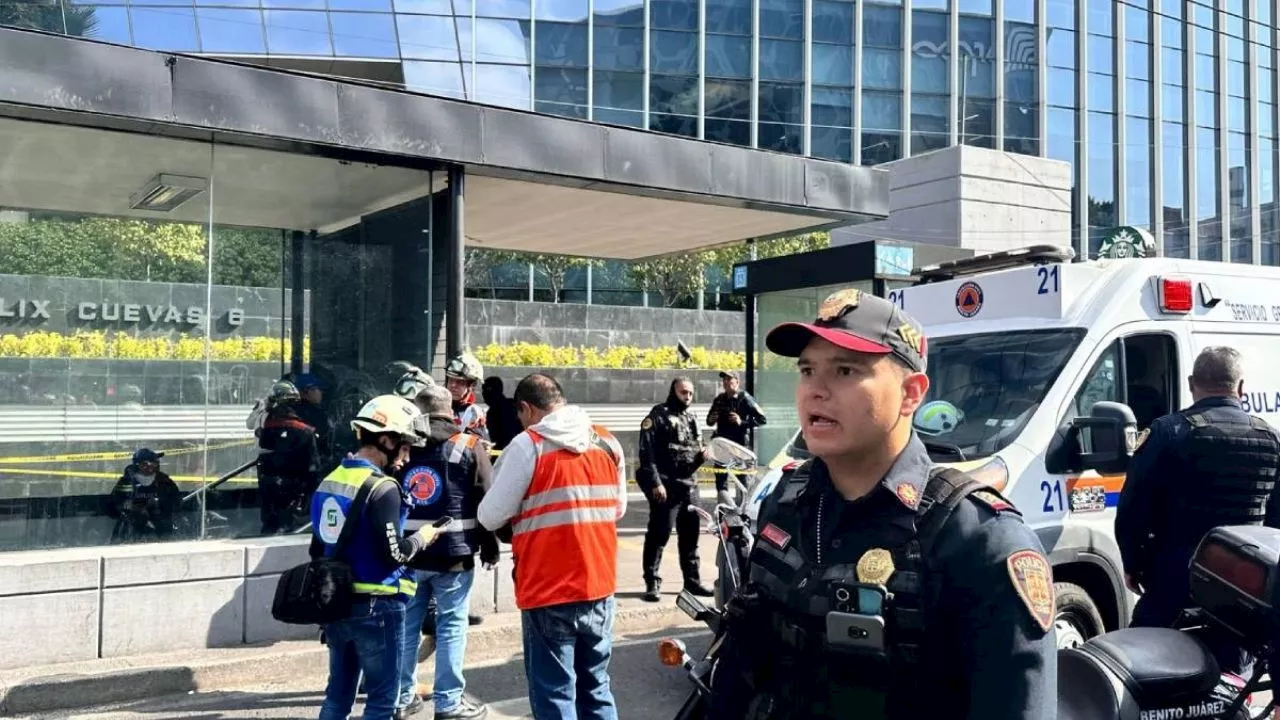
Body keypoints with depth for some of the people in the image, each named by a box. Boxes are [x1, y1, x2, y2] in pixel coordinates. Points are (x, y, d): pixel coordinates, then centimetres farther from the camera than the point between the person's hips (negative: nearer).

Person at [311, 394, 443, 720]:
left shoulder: (330, 480, 7)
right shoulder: (382, 488, -17)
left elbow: (318, 549, 13)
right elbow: (392, 555, -21)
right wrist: (422, 538, -3)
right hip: (376, 608, -8)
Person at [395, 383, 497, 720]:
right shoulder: (468, 446, -4)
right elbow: (487, 502, -4)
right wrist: (489, 547, 5)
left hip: (407, 552, 4)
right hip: (453, 553, -4)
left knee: (406, 624, 12)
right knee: (451, 625, 2)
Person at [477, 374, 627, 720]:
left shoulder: (528, 445, -11)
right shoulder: (608, 442, 6)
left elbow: (491, 516, -9)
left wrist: (522, 512, 11)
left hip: (548, 591, -5)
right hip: (599, 586, 6)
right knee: (596, 688, 17)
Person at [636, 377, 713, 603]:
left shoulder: (691, 419, 19)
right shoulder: (658, 415, -5)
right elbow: (647, 452, -13)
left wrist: (701, 456, 2)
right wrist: (655, 482, -20)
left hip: (688, 484, 8)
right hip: (665, 486, -7)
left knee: (691, 533, 11)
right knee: (659, 534, -7)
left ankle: (692, 580, 21)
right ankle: (652, 582, 1)